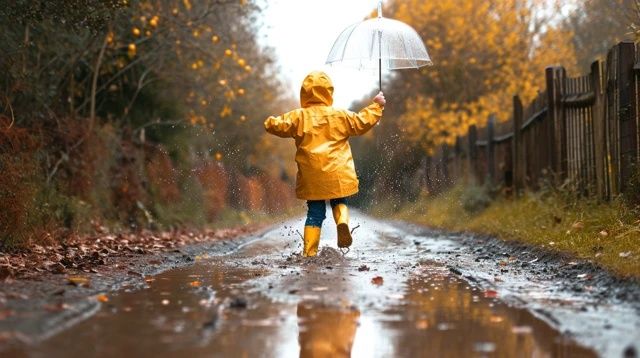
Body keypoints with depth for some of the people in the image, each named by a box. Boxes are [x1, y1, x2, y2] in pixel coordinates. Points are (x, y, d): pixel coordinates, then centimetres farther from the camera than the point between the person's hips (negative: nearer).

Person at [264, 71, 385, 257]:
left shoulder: (298, 117, -2)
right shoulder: (340, 116, 0)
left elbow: (276, 126, -3)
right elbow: (362, 123, 7)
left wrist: (271, 121, 21)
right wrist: (376, 106, 22)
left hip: (311, 177, 0)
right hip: (337, 175, 0)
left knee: (315, 214, 9)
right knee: (339, 202, 21)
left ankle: (309, 252, 4)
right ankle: (343, 221, -13)